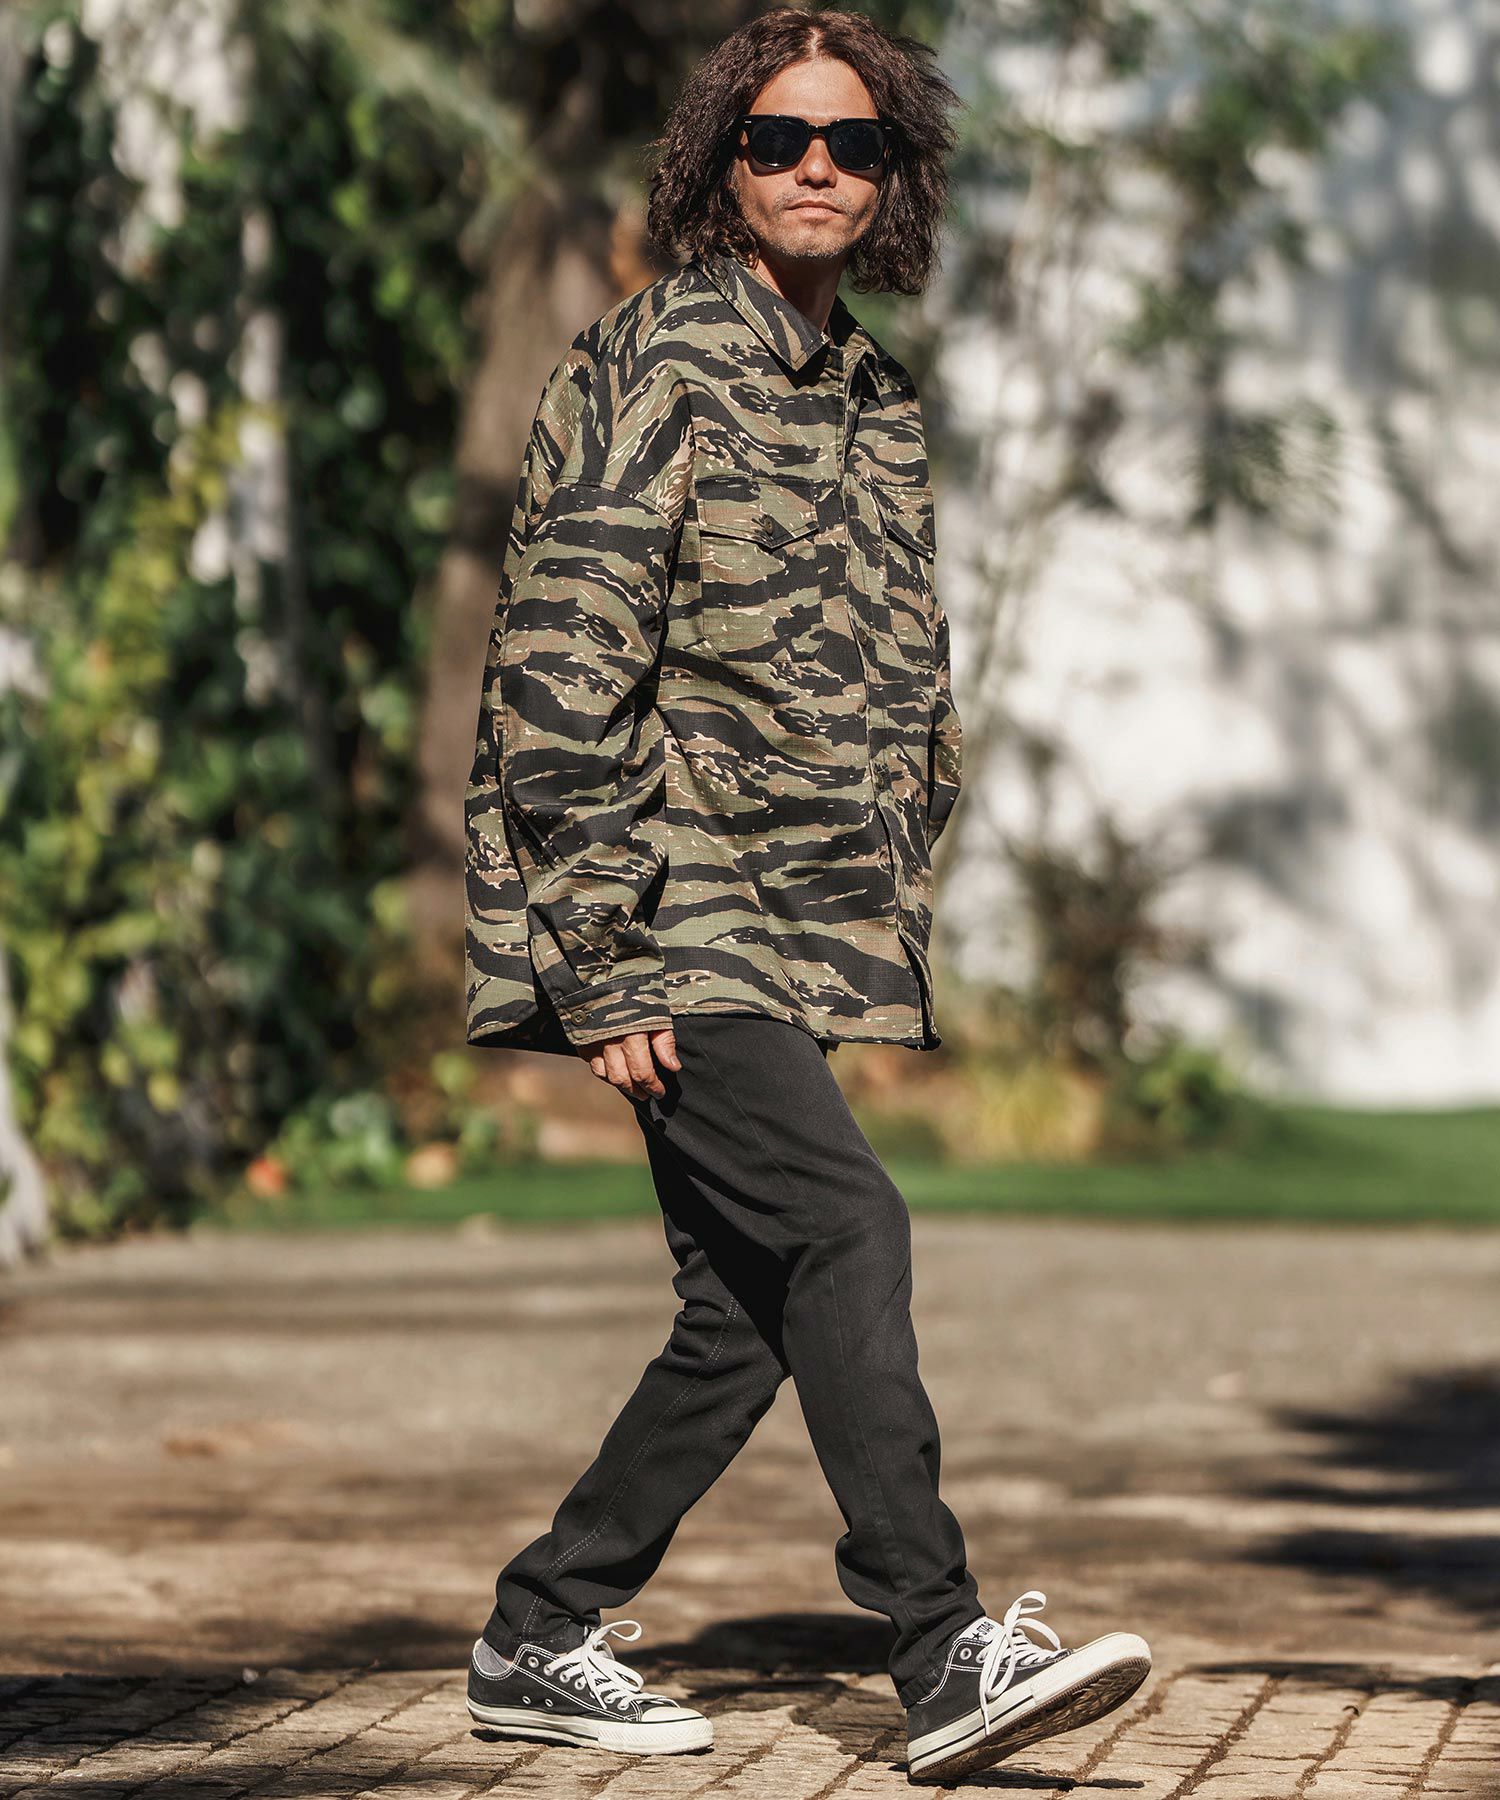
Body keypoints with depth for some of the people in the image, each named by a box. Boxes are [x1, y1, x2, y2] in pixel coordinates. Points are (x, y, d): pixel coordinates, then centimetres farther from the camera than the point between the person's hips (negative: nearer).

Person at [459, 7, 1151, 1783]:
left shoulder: (872, 401, 16)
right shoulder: (658, 365, -9)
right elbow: (562, 672, -15)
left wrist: (886, 910, 18)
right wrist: (597, 965, -18)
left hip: (791, 932, 8)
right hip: (666, 920, -8)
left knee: (748, 1311, 7)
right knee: (844, 1225, -19)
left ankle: (541, 1637, 18)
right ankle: (946, 1653, -20)